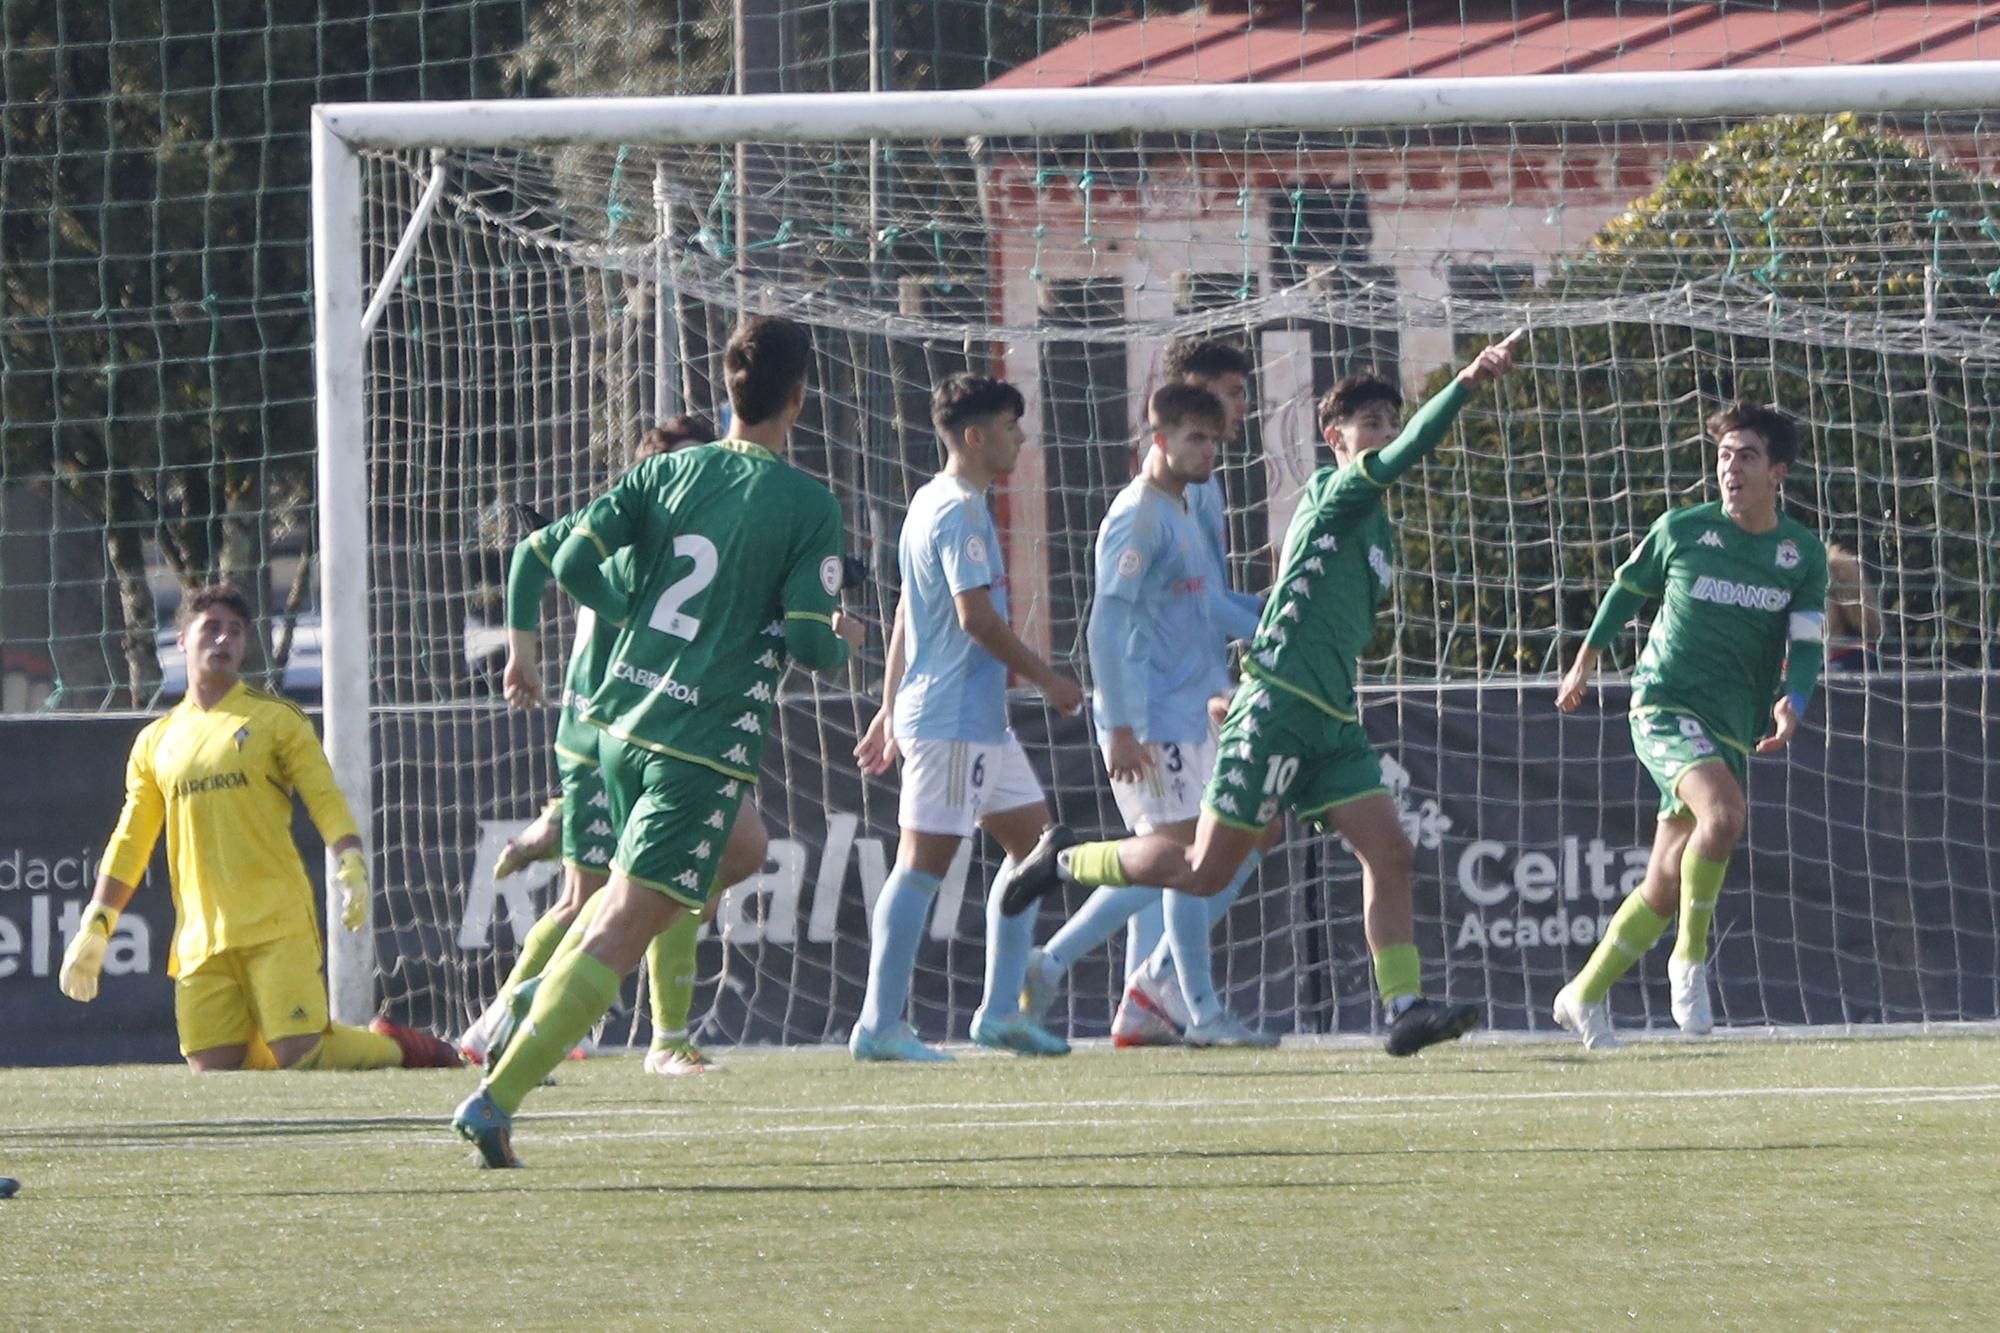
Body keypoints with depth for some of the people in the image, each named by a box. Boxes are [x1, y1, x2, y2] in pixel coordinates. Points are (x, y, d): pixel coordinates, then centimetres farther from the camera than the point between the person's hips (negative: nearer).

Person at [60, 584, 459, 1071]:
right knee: (213, 1066, -5)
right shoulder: (156, 742, 15)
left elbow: (325, 798, -2)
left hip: (277, 925, -4)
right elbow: (129, 843, 18)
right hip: (201, 937, 4)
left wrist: (351, 867, -19)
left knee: (299, 1056, -17)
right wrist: (95, 927, 11)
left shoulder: (275, 719, 5)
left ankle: (398, 1048, 14)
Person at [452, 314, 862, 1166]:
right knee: (620, 935, -8)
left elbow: (573, 563, -1)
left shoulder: (667, 472, 6)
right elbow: (811, 642, -10)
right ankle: (497, 1099, -19)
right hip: (707, 742, -7)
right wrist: (843, 642, 13)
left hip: (621, 721, 7)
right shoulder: (808, 506, -7)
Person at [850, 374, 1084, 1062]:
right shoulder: (959, 512, -14)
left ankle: (1001, 1011, 13)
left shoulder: (931, 503, 17)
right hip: (953, 720, -10)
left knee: (1031, 837, 12)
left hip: (981, 720, 10)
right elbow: (976, 615, -21)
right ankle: (880, 1024, -8)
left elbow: (907, 615, 21)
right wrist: (1047, 677, -12)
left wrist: (892, 708, 24)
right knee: (924, 862, -8)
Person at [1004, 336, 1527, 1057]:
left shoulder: (1376, 526, 20)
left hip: (1333, 724, 9)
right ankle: (1066, 861, 15)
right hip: (1277, 711, -9)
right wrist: (1466, 384, -32)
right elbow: (1399, 458, -25)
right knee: (1205, 871, -5)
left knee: (1389, 853, -6)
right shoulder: (1330, 492, -6)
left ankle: (1404, 1007, -10)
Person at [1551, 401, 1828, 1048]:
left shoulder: (1803, 554, 2)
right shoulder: (1681, 529, -3)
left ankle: (1585, 996, 23)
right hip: (1664, 704, -4)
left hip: (1731, 728, 4)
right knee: (1724, 813, -32)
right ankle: (1691, 959, -15)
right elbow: (1628, 588, 14)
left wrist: (1792, 704, -24)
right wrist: (1584, 662, 24)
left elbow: (1807, 647, -3)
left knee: (1665, 888, 6)